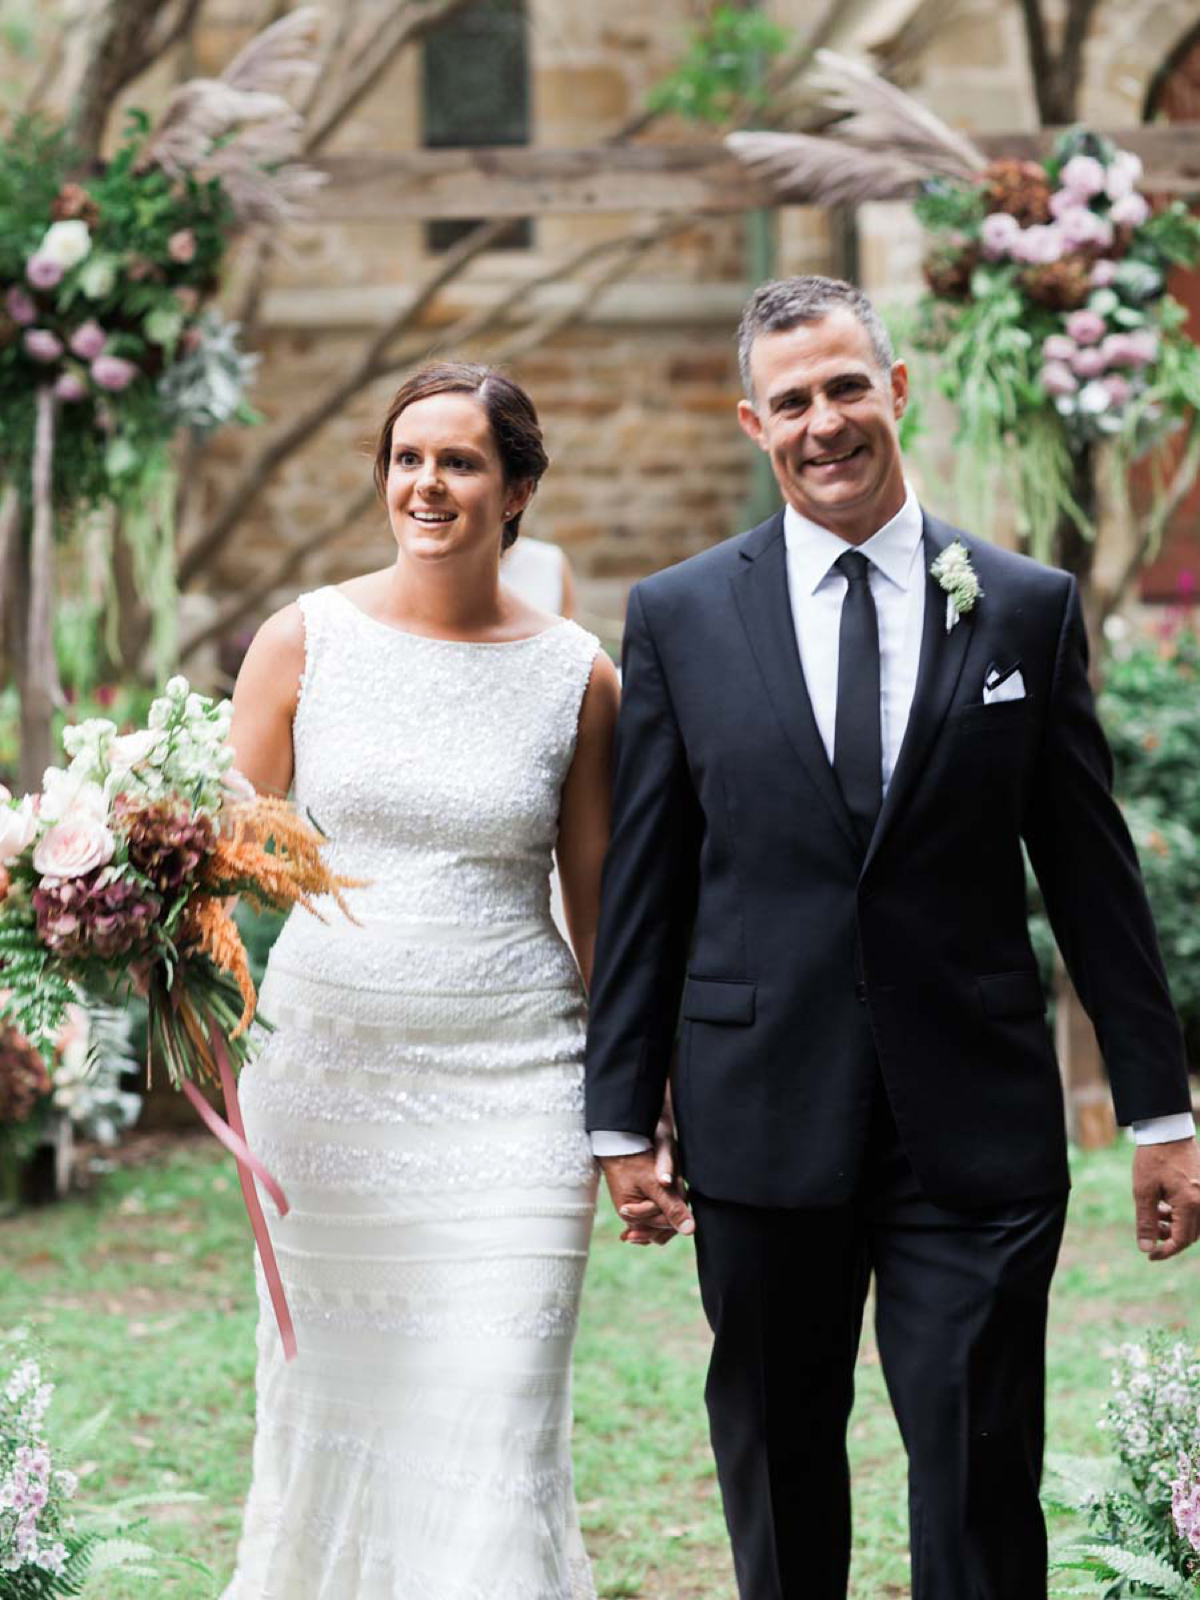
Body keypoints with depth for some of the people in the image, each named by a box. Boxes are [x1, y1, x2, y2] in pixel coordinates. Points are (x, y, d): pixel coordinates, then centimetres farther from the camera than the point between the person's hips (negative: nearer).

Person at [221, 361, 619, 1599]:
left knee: (493, 1435, -5)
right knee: (328, 1405, 9)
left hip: (508, 1091, -1)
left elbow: (601, 905, 8)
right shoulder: (306, 640, 1)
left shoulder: (574, 675, 2)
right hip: (323, 1075, 1)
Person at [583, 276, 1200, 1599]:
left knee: (981, 1488, -3)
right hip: (764, 1125, 1)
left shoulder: (1028, 608, 4)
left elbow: (1092, 877, 6)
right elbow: (641, 890, 5)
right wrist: (621, 1117, 3)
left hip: (978, 1127, -1)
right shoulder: (678, 617, 4)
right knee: (778, 1480, 12)